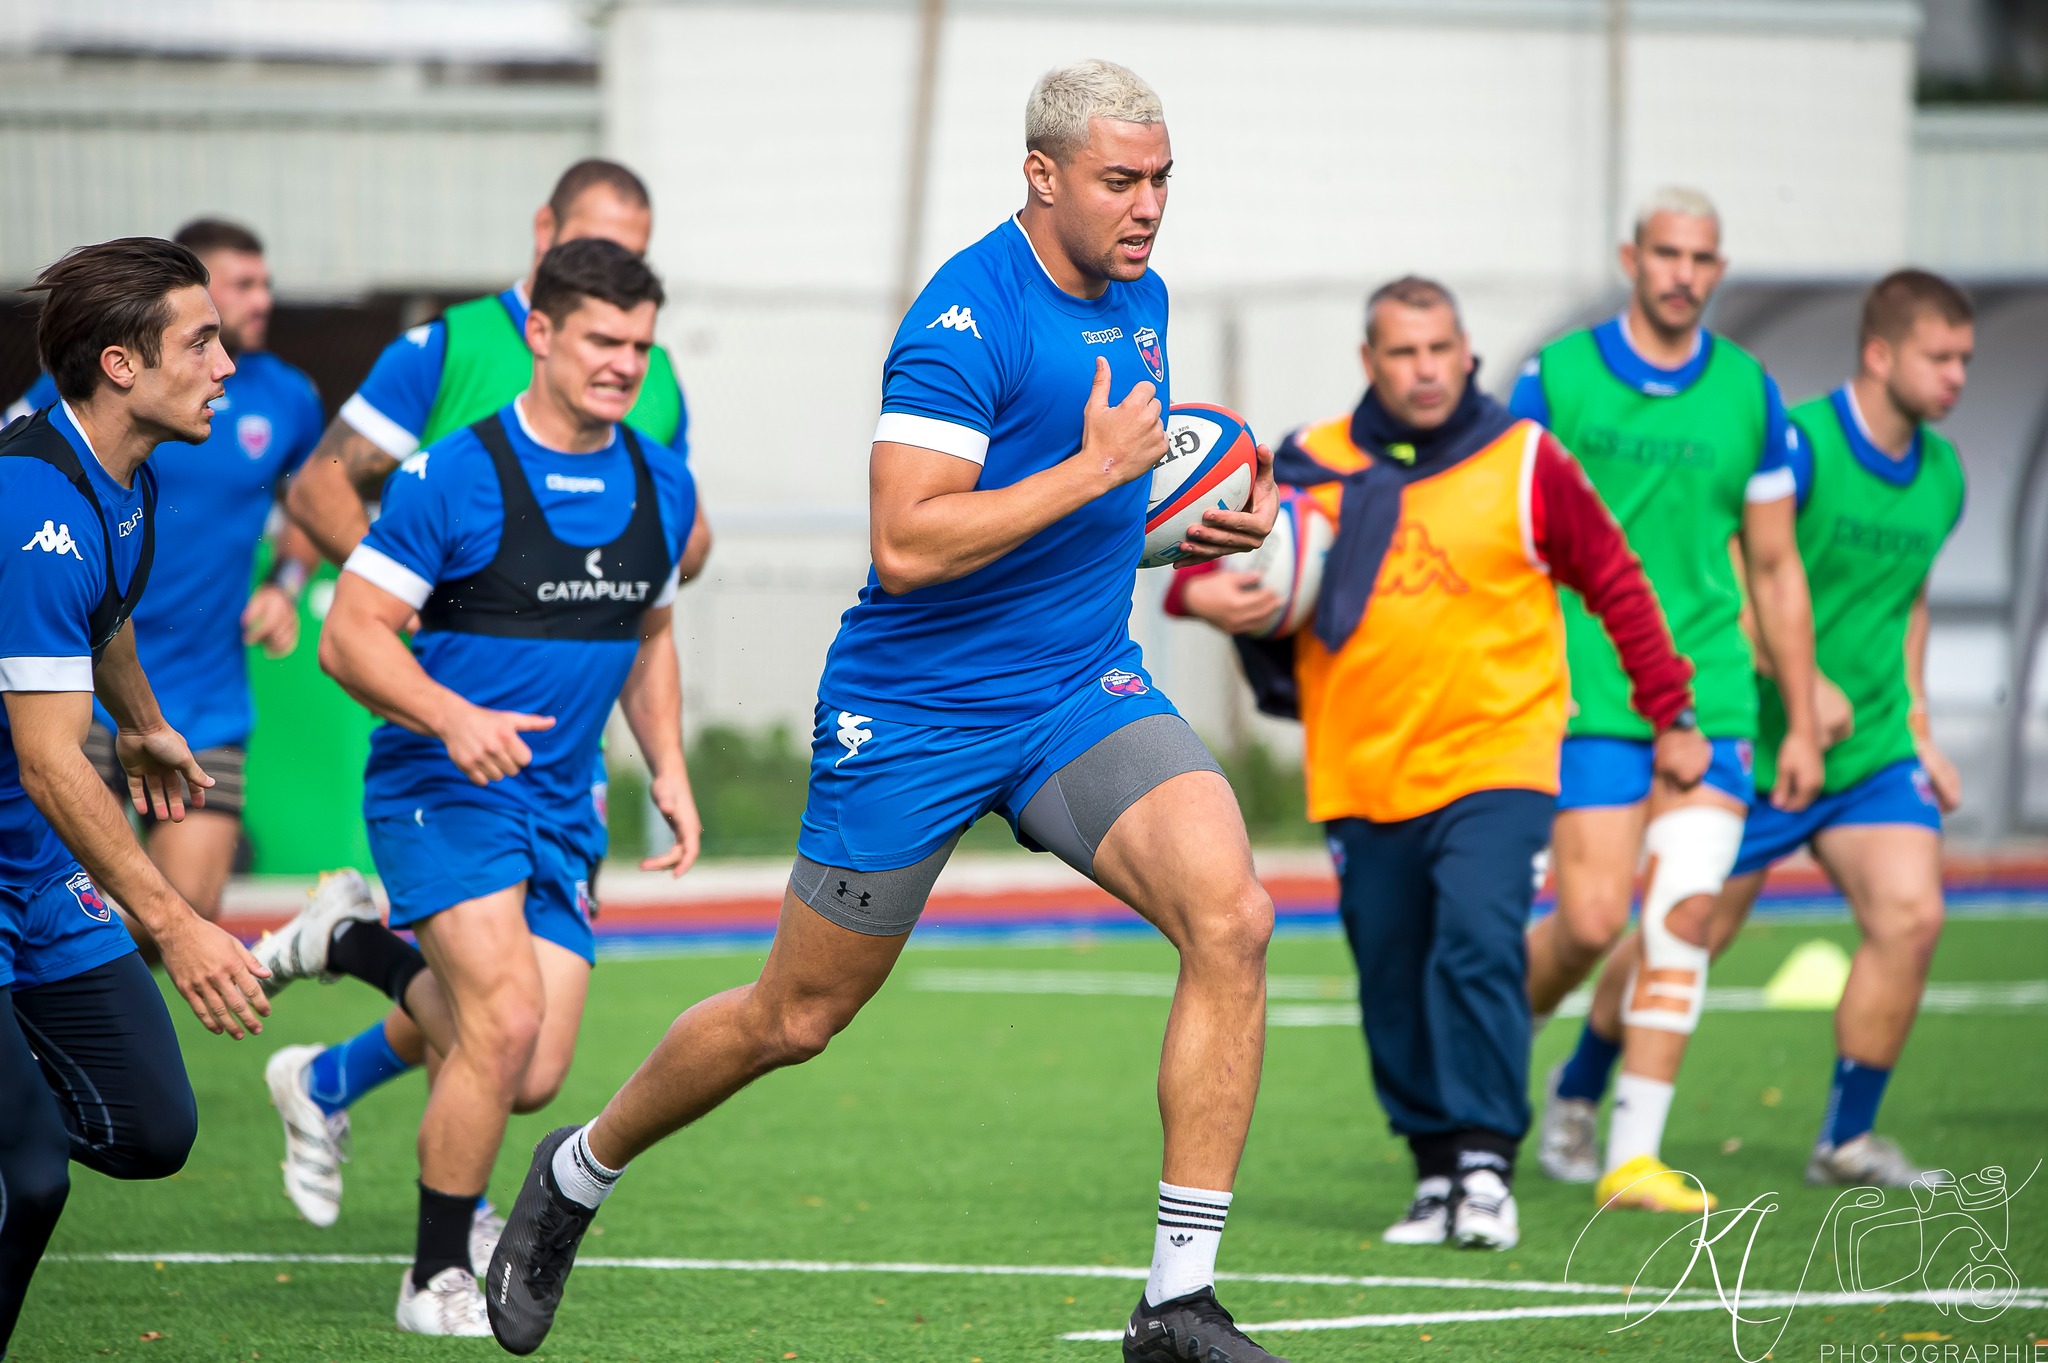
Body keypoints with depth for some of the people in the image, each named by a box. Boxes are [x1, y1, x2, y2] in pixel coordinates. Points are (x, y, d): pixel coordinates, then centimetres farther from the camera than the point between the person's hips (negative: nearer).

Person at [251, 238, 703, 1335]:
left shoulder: (662, 487, 7)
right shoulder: (454, 478, -13)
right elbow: (350, 637, -12)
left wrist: (669, 772, 10)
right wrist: (458, 719, -27)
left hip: (559, 809, 6)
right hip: (444, 790, -6)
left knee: (532, 1079, 0)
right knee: (508, 1019, -23)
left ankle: (361, 946, 28)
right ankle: (438, 1280, -6)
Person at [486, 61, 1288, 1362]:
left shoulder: (1138, 297, 6)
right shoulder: (967, 317, -20)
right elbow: (906, 544, -27)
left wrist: (1222, 508, 8)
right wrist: (1091, 470, -26)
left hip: (1083, 690, 6)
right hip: (915, 708, -6)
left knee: (1231, 919, -19)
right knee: (796, 1017, 7)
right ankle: (579, 1174, 36)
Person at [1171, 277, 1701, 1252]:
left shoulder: (1523, 464, 0)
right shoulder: (1312, 466, 4)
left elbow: (1615, 585, 8)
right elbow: (1216, 543, 12)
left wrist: (1670, 713, 8)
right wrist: (1201, 591, -12)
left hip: (1494, 767, -3)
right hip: (1361, 777, 3)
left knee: (1479, 946, -20)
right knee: (1393, 983, 5)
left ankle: (1485, 1162, -16)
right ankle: (1437, 1172, 17)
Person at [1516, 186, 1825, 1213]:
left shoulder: (1749, 395, 7)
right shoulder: (1555, 378, -1)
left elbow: (1774, 567, 13)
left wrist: (1801, 722, 11)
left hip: (1710, 697, 3)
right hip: (1587, 697, -3)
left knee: (1684, 913, -9)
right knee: (1591, 924, -9)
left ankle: (1633, 1155, -4)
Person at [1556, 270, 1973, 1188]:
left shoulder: (1941, 476, 7)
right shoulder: (1798, 445, -17)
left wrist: (1916, 726, 18)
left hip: (1871, 751, 5)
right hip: (1757, 741, -5)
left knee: (1910, 915, -13)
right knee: (1690, 933, 5)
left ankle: (1847, 1139, -1)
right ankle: (1579, 1088, 30)